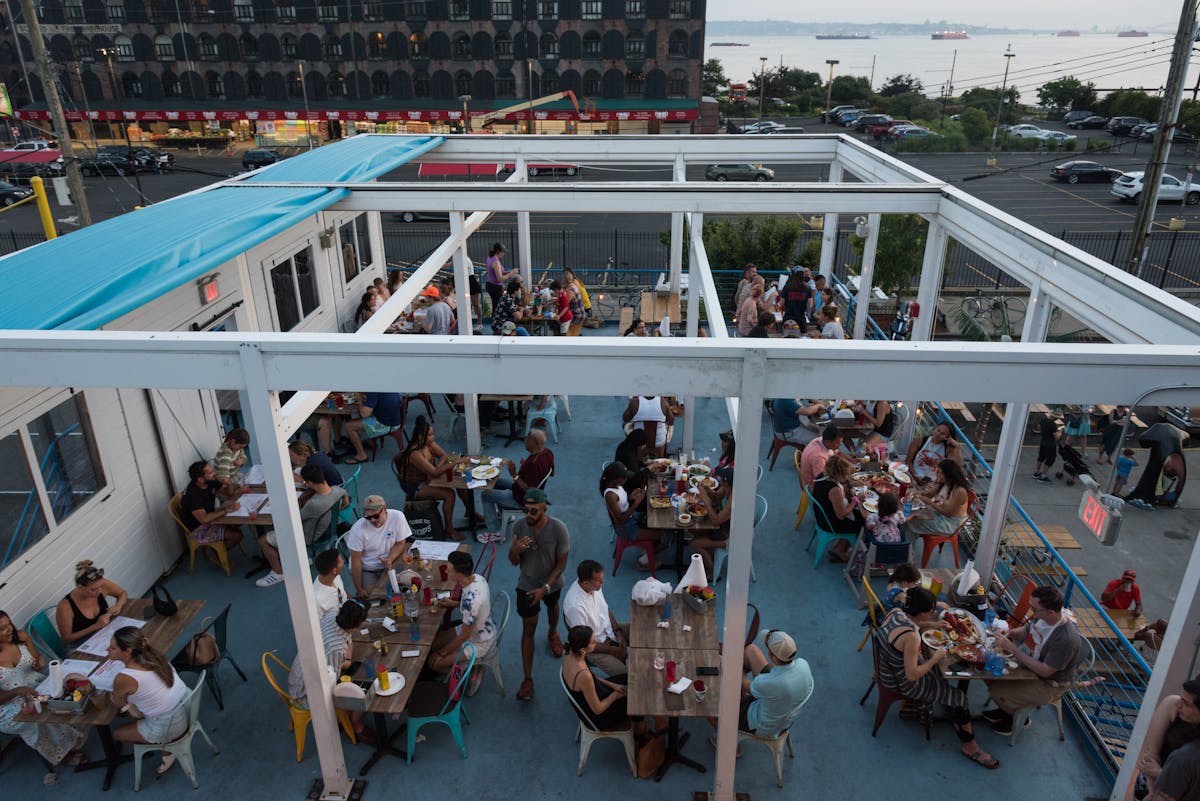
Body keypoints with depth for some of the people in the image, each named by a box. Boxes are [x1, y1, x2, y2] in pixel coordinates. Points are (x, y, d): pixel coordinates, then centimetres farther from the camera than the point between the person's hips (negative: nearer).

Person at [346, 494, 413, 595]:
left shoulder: (397, 517, -18)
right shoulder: (358, 529, -22)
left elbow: (400, 543, -4)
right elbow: (355, 561, -14)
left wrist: (390, 560, -24)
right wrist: (359, 590, -12)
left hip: (388, 565, 2)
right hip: (365, 570, -2)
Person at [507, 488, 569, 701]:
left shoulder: (558, 529, -29)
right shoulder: (519, 526, -21)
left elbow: (561, 563, -19)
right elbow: (514, 562, -12)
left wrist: (545, 588, -25)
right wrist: (515, 550, -35)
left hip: (551, 583, 0)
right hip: (526, 585, 0)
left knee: (552, 607, 30)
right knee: (528, 629, 4)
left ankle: (553, 633, 64)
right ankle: (528, 679, 13)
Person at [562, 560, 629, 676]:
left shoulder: (595, 585, -13)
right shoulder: (574, 606, -34)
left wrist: (618, 632, -5)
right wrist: (614, 651, -15)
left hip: (610, 631, 7)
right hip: (594, 647, -7)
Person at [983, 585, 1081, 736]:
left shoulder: (1066, 640, -37)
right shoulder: (1042, 617, -13)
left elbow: (1044, 671, -31)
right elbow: (1027, 630, 9)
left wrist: (1012, 648, -32)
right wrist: (1010, 632, -13)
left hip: (1049, 684, -8)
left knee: (997, 691, -16)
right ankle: (1008, 709, 23)